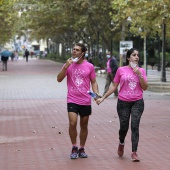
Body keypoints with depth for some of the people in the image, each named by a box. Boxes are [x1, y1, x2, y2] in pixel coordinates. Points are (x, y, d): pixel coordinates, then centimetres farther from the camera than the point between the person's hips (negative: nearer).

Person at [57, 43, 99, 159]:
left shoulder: (89, 66, 1)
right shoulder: (68, 65, 2)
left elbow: (93, 82, 8)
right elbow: (59, 79, -4)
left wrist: (96, 94, -8)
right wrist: (66, 67, -16)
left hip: (86, 101, 1)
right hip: (72, 100, -1)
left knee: (84, 125, 10)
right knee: (72, 123, -15)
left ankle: (82, 149, 24)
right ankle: (74, 148, 2)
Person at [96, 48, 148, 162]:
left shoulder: (141, 71, 5)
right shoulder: (121, 70, 1)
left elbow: (145, 87, -1)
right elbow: (114, 86, 7)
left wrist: (139, 74, -12)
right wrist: (103, 98, 4)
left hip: (137, 102, 0)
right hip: (123, 102, 0)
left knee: (135, 126, -10)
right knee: (124, 127, 6)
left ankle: (134, 152, -7)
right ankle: (121, 144, 37)